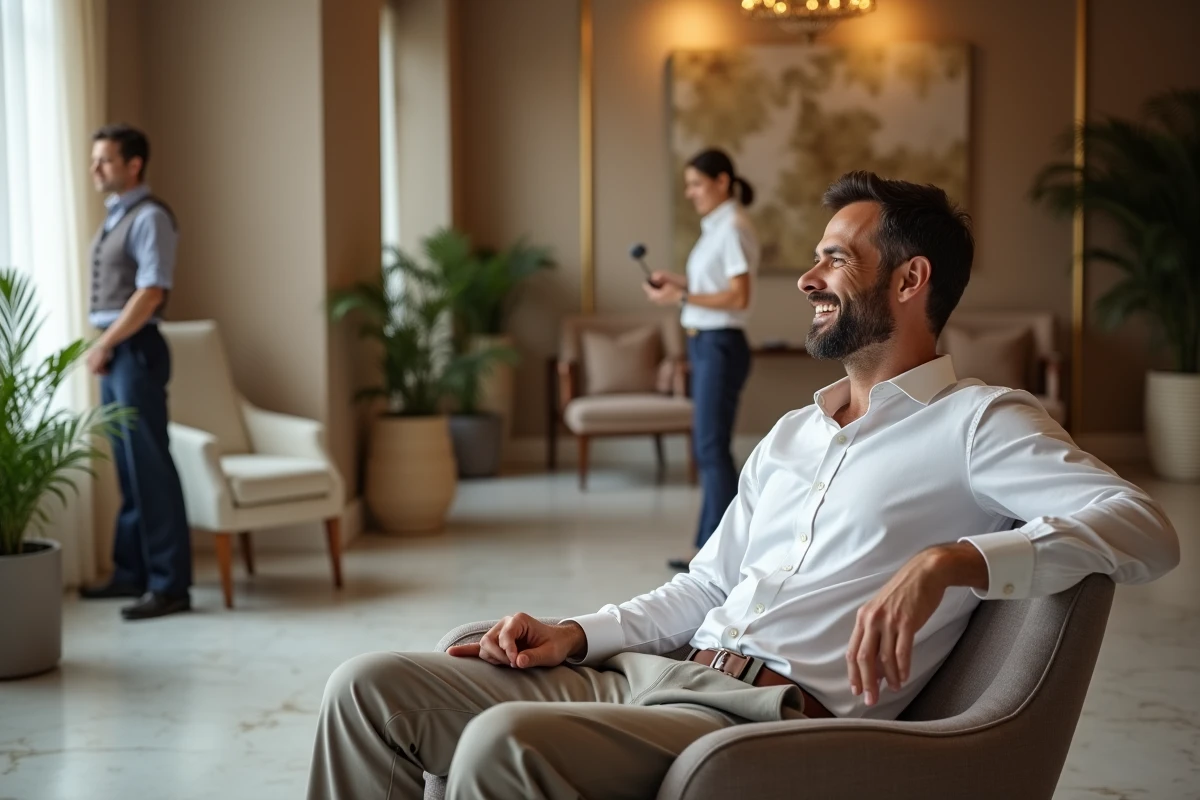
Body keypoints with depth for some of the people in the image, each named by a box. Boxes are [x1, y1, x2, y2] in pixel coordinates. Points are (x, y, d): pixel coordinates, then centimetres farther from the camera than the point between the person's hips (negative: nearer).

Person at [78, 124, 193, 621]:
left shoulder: (149, 218, -11)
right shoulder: (115, 218, 17)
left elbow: (151, 293, -18)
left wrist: (104, 344, -13)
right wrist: (102, 347, 6)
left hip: (135, 351, -9)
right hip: (113, 353, 9)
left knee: (150, 466, -7)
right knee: (128, 467, 13)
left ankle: (170, 584, -4)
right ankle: (132, 572, 21)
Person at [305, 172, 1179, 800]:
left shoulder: (977, 422, -1)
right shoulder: (792, 433, 25)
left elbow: (1145, 528, -16)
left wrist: (947, 561, -29)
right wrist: (578, 634, 8)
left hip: (771, 714, -8)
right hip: (655, 674, 9)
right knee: (371, 687, -2)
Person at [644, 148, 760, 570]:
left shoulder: (734, 229, -13)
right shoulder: (716, 227, 15)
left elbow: (738, 297, -20)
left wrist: (680, 297, -19)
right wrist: (678, 282, 7)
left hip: (720, 346, -10)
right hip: (704, 344, 10)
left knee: (712, 447, -8)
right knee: (707, 447, 11)